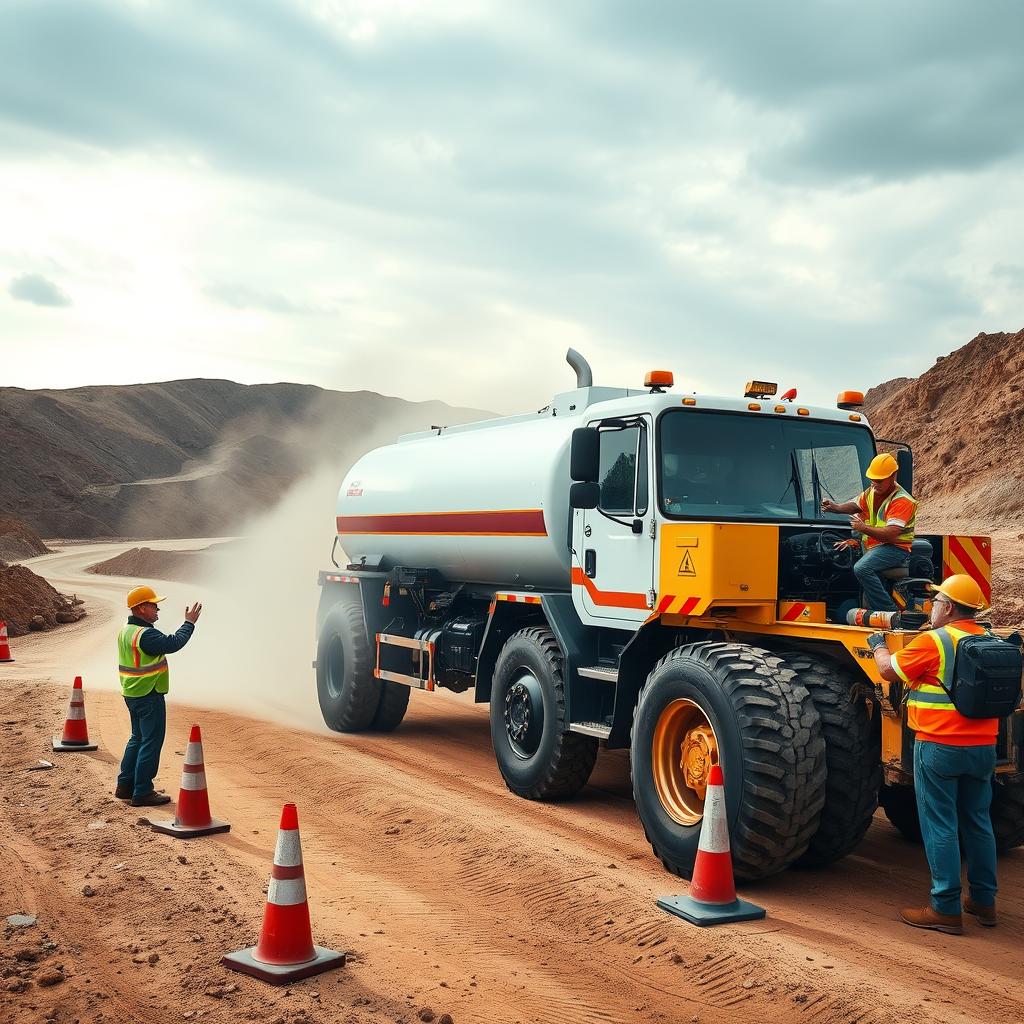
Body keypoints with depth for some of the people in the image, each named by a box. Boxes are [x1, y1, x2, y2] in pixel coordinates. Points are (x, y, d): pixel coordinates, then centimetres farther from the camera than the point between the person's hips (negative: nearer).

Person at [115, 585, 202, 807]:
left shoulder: (126, 630, 8)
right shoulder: (145, 635, -24)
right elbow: (173, 643, -26)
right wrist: (189, 623, -14)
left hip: (132, 694, 10)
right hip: (149, 696, -10)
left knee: (138, 738, 21)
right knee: (151, 742, -2)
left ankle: (125, 786, 27)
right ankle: (142, 793, 2)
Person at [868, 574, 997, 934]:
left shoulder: (933, 641, -14)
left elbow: (889, 671, -5)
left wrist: (878, 645, 15)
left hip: (940, 746, -7)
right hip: (982, 747, 7)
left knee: (940, 827, 0)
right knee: (978, 822, 17)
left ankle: (946, 909, 4)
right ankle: (984, 901, 26)